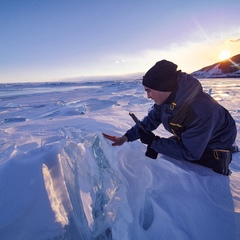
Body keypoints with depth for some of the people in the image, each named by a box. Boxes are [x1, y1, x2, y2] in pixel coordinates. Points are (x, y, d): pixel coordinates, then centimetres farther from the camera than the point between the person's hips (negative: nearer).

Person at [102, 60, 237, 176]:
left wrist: (152, 141, -32)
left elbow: (189, 152, -33)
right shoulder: (166, 98, -21)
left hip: (214, 148, -5)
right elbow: (151, 120, -8)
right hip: (186, 138, 6)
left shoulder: (201, 111, -42)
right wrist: (126, 137, -18)